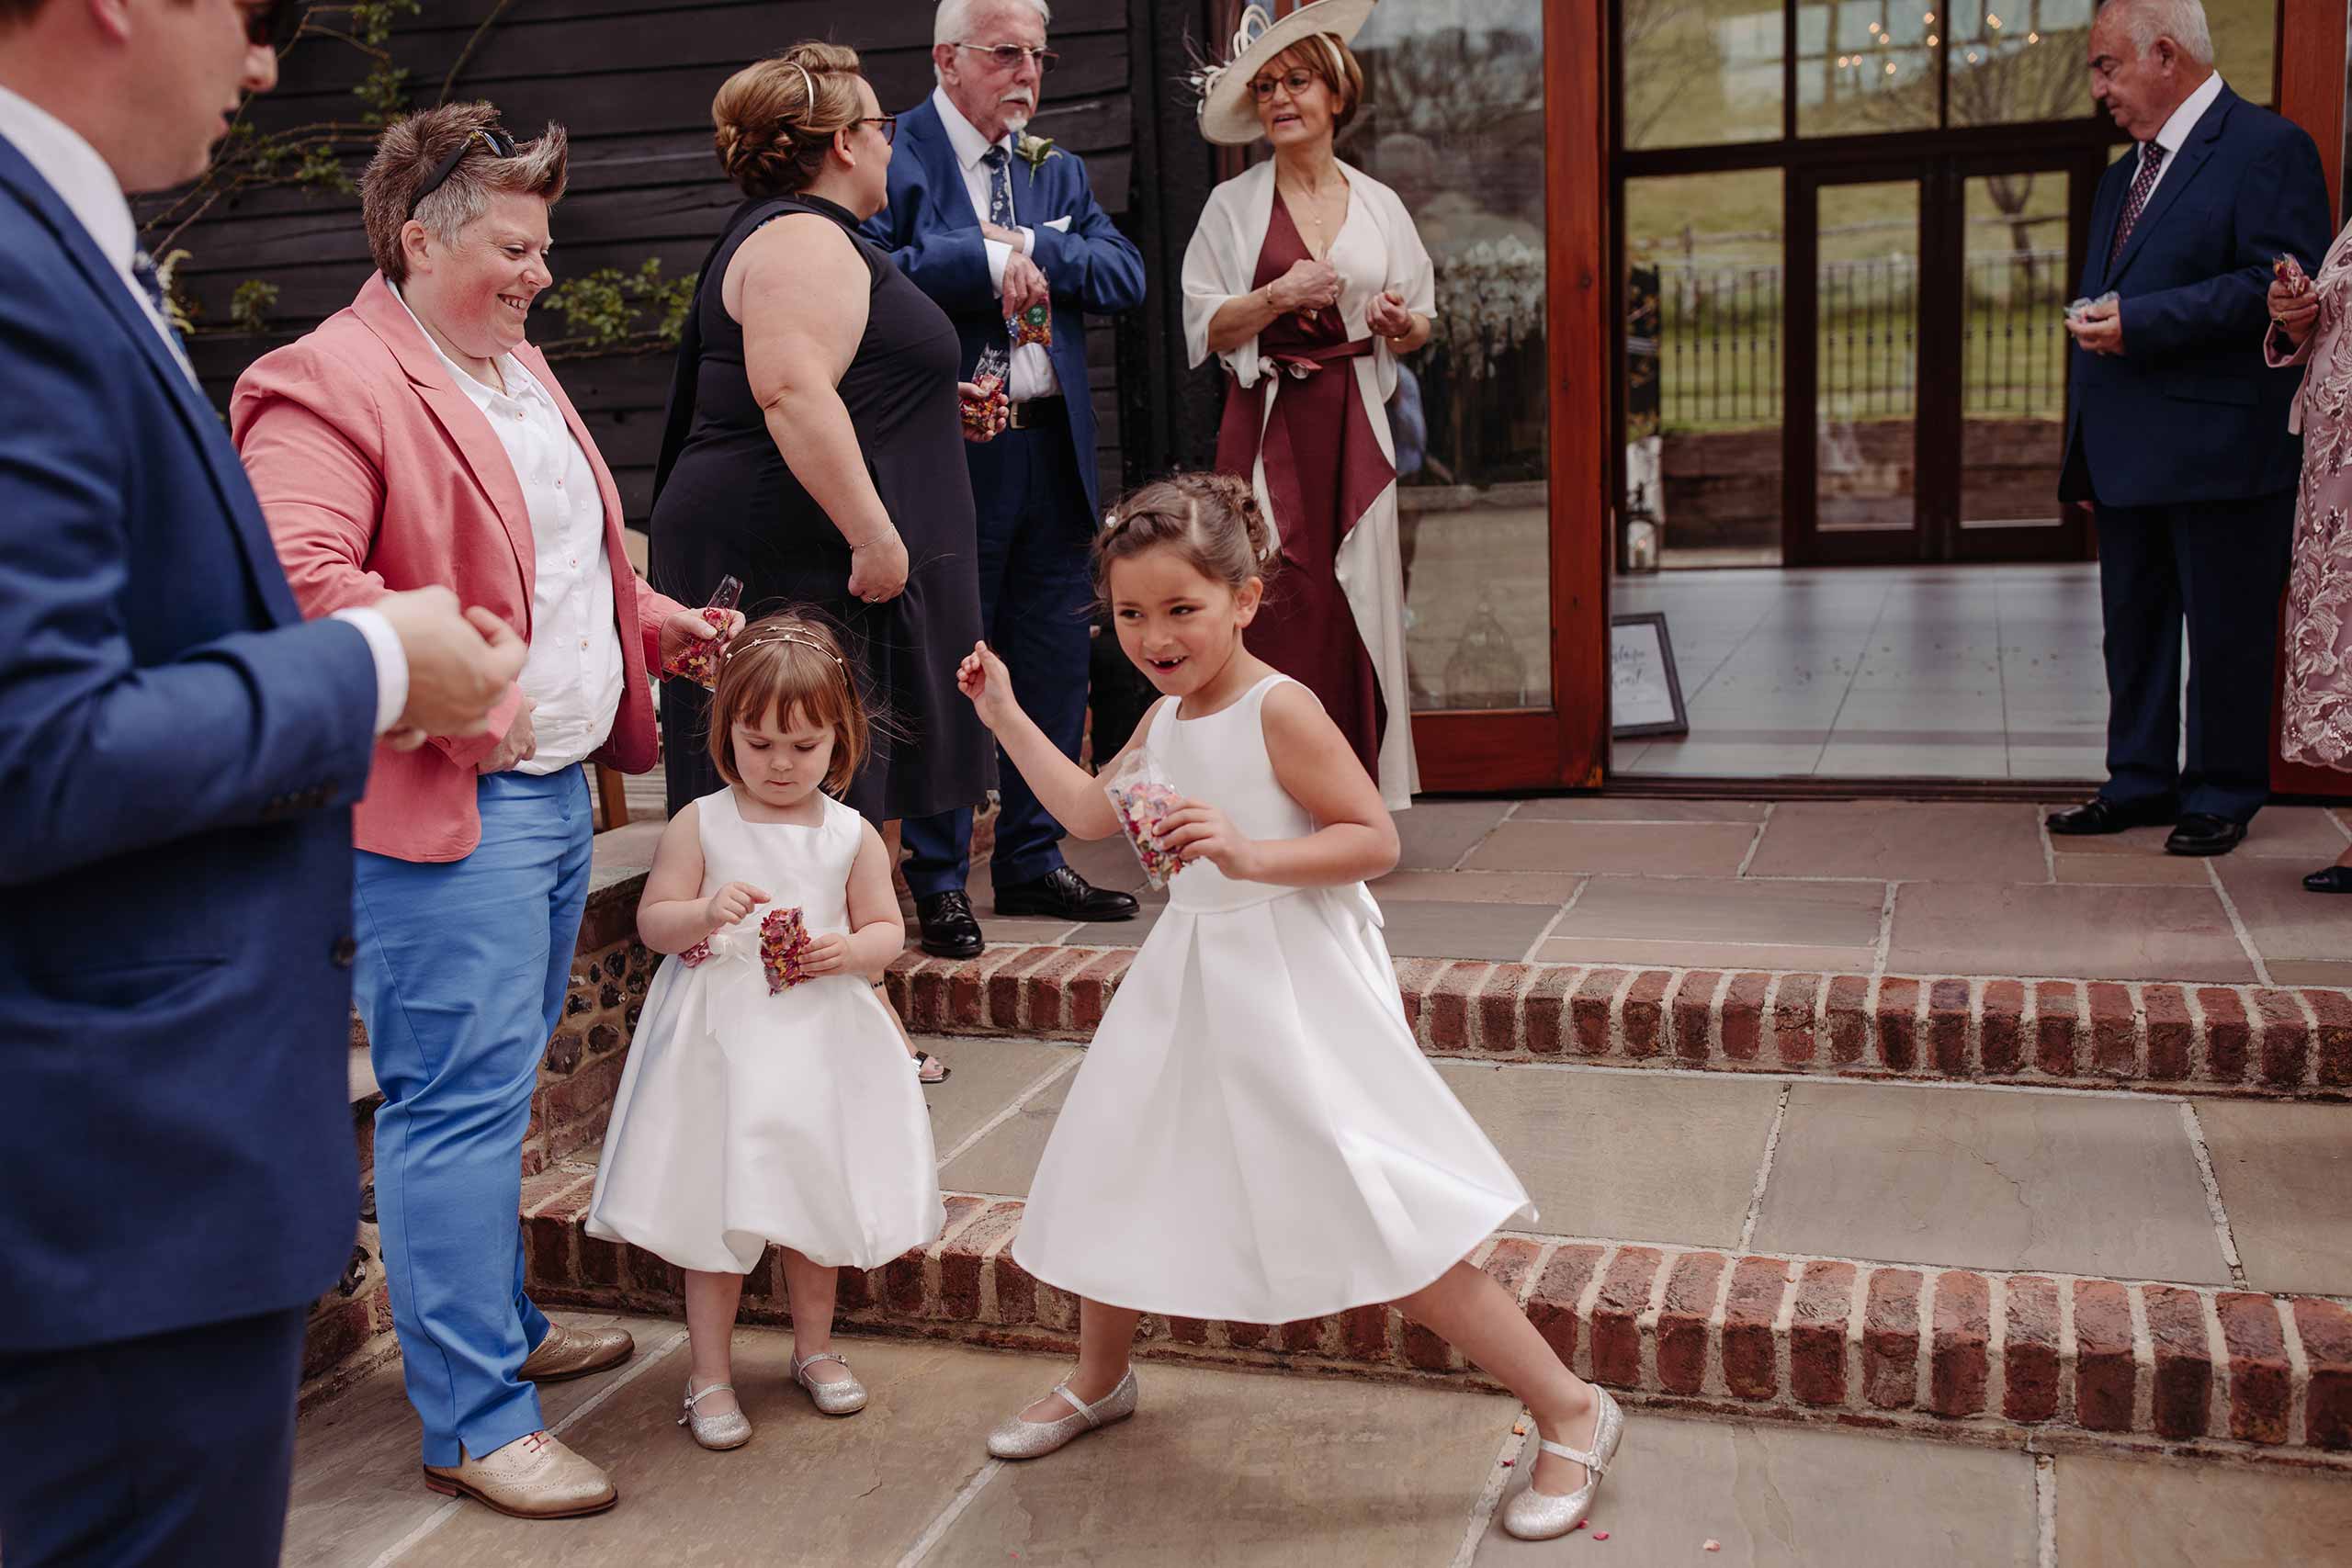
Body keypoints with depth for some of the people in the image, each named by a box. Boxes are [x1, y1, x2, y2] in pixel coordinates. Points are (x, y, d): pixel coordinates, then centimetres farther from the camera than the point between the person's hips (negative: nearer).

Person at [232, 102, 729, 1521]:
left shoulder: (521, 369, 19)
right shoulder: (330, 388, -12)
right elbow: (300, 576, -25)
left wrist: (654, 622, 17)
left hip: (556, 789, 10)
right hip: (446, 811, -9)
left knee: (500, 1084, 19)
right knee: (460, 1100, -5)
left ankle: (502, 1326, 33)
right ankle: (474, 1421, 3)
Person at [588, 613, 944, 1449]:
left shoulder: (853, 836, -1)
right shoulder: (700, 825, -4)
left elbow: (887, 930, 4)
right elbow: (652, 922, -2)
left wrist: (847, 950, -17)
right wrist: (705, 913, -23)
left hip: (817, 1044, 2)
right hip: (720, 1045, -2)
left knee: (814, 1194, 13)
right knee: (715, 1207, 4)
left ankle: (814, 1347, 34)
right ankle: (709, 1373, 19)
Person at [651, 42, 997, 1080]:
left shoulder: (785, 236, 24)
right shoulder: (805, 242, -10)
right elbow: (792, 392, -25)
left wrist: (928, 408, 25)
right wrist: (873, 534, -27)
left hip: (793, 558, 11)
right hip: (799, 564, -11)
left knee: (832, 806, 11)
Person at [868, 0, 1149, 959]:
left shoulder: (1057, 168, 17)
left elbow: (1126, 276, 5)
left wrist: (1034, 251, -9)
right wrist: (990, 260, -18)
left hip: (1053, 448, 6)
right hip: (949, 451, -6)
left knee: (1056, 665, 10)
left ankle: (1032, 862, 23)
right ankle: (939, 881, 11)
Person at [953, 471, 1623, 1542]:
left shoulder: (1279, 710, -17)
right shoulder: (1164, 719, 7)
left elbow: (1376, 840, -19)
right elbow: (1091, 816, 23)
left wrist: (1251, 854, -31)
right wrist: (1004, 714, 23)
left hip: (1293, 990, -8)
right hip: (1190, 983, 8)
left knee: (1384, 1221, -10)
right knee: (1111, 1183, 17)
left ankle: (1570, 1412, 4)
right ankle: (1099, 1382, 43)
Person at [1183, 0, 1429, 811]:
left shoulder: (1379, 205, 13)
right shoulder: (1234, 205, 6)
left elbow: (1419, 327, 18)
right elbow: (1203, 328, 1)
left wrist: (1399, 323, -4)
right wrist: (1276, 298, -15)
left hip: (1353, 426, 2)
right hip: (1268, 427, -2)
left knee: (1357, 599, -1)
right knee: (1278, 608, -9)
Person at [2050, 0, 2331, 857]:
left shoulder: (2267, 147, -7)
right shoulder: (2123, 176, 19)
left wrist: (2138, 323, -20)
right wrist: (2082, 451, 16)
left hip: (2219, 453, -8)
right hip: (2129, 458, 8)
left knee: (2225, 633, 1)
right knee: (2133, 628, 13)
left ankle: (2221, 796, 12)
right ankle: (2139, 782, 23)